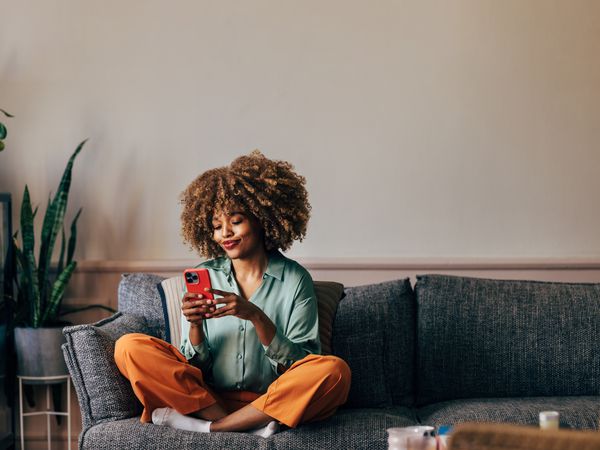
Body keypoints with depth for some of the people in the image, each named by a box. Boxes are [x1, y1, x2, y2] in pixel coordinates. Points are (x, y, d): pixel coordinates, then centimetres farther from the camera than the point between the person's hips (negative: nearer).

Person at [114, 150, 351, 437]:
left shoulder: (294, 280, 2)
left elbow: (297, 364, -5)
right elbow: (196, 364, 7)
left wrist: (257, 317, -19)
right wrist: (195, 326, -14)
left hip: (270, 401, -2)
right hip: (207, 394, 2)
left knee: (334, 371, -30)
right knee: (130, 348, -17)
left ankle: (209, 426, -24)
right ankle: (251, 426, -23)